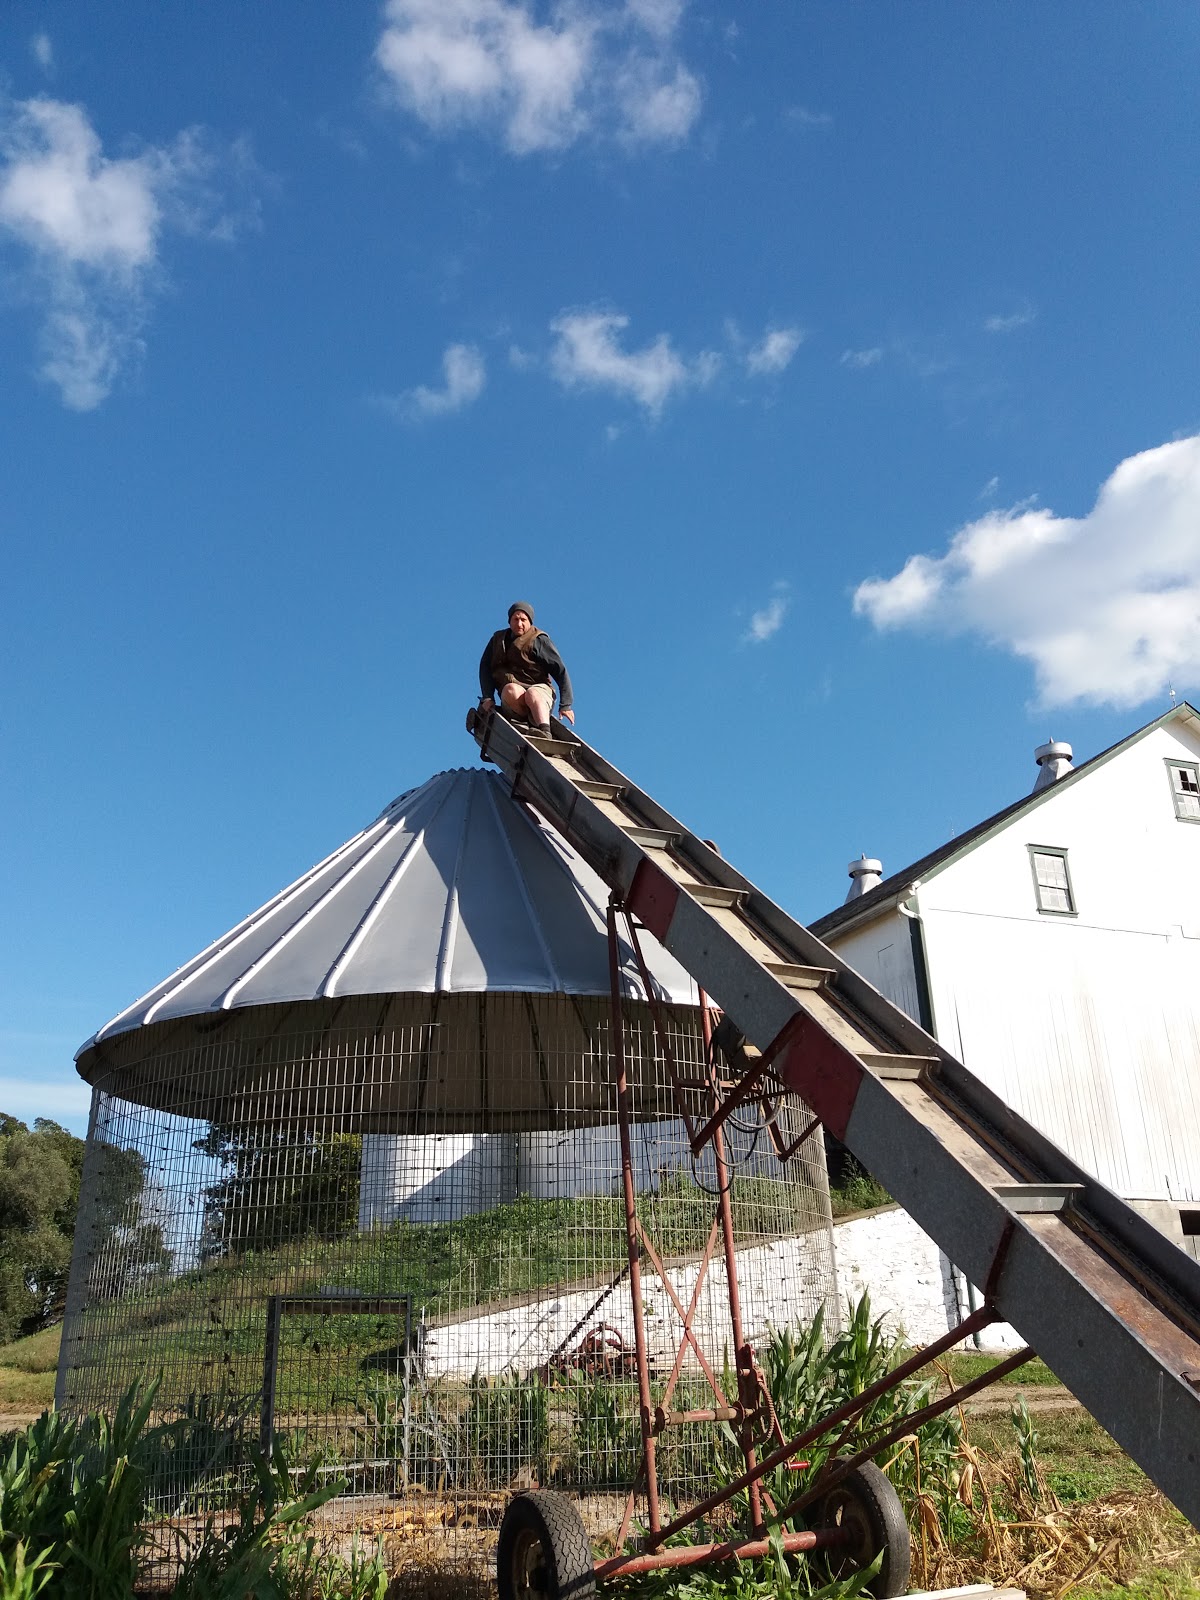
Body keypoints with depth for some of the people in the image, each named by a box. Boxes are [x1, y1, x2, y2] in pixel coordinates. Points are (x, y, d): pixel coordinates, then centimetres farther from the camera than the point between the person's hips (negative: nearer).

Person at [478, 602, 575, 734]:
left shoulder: (539, 640, 3)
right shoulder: (498, 640, 16)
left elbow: (560, 671, -2)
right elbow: (485, 668, 11)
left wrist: (565, 705, -10)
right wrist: (487, 697, -7)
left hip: (539, 689, -3)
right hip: (511, 698, 3)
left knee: (532, 694, -38)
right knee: (510, 690, -33)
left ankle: (545, 733, -58)